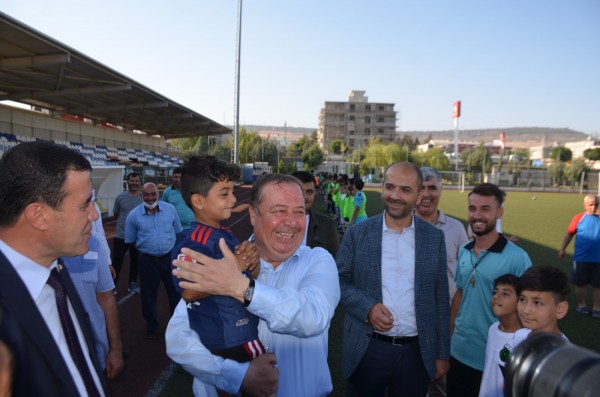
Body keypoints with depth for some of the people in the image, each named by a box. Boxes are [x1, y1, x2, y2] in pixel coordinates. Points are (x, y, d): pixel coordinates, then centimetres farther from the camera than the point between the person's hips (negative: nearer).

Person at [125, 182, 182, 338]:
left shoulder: (170, 209, -3)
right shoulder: (134, 215, -7)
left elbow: (178, 232, 9)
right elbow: (130, 241, 3)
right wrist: (146, 247, 2)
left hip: (170, 257, 1)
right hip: (148, 260, -1)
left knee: (176, 292, 13)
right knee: (148, 295, 12)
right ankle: (152, 327, 32)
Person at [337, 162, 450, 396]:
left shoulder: (434, 238, 0)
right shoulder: (357, 234, -5)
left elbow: (440, 299, 4)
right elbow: (338, 282, -1)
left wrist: (442, 354, 6)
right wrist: (367, 307, -17)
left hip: (417, 352, 1)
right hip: (367, 350, -1)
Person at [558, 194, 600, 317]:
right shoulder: (579, 218, -5)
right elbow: (570, 234, 2)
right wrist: (562, 249, 3)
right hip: (581, 258, -1)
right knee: (580, 283, 11)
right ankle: (581, 304, 28)